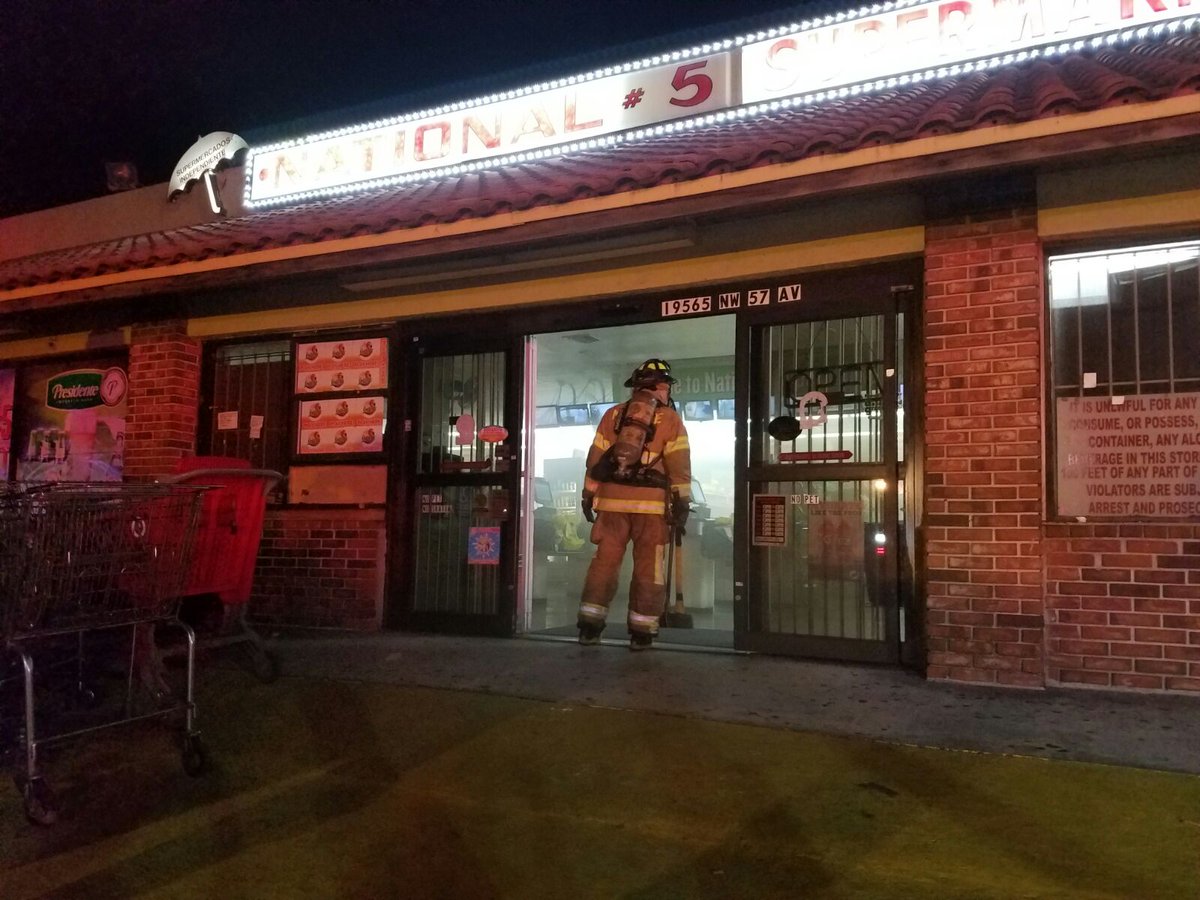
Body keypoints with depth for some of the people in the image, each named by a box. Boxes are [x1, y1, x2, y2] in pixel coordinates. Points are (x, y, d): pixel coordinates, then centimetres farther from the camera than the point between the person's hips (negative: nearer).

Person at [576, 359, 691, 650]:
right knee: (648, 568, 4)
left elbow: (595, 458, 10)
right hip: (652, 502, -3)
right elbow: (679, 465, -5)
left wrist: (588, 495, 14)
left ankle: (589, 626, 8)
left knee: (604, 562, 9)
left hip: (613, 499, 3)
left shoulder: (613, 414, 12)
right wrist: (682, 502, -3)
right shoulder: (669, 418, 2)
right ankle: (641, 633, 5)